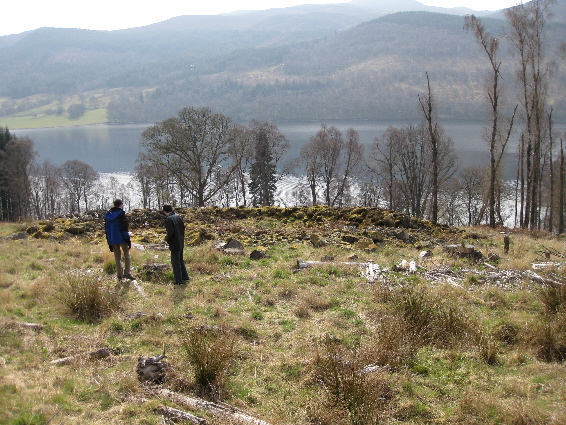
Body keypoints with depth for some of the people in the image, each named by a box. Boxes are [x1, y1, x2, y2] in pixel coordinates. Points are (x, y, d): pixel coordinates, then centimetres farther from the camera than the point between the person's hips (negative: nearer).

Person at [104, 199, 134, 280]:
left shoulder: (107, 215, 11)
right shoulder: (121, 213, -8)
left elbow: (106, 228, 13)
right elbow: (125, 227, -12)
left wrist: (109, 242, 16)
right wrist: (128, 240, -10)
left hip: (112, 240, 5)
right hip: (122, 238, -5)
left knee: (117, 258, 11)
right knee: (126, 255, 5)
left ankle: (119, 275, 9)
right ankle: (127, 273, -5)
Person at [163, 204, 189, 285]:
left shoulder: (169, 219, -20)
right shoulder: (178, 216, 4)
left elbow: (171, 232, -24)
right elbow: (183, 228, 10)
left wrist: (167, 238, -6)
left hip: (174, 244, -8)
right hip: (181, 242, 8)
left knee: (175, 262, 2)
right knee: (180, 260, 23)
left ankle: (179, 281, 7)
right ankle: (185, 276, 31)